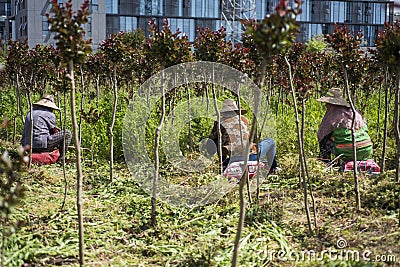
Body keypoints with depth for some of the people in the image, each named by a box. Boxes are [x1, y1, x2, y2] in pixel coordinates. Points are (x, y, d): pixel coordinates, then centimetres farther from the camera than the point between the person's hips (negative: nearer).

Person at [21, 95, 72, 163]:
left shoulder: (30, 113, 19)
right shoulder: (50, 115, -2)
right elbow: (54, 131, 9)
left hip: (28, 148, 8)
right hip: (41, 145, -8)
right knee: (67, 133, 1)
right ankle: (60, 159, 2)